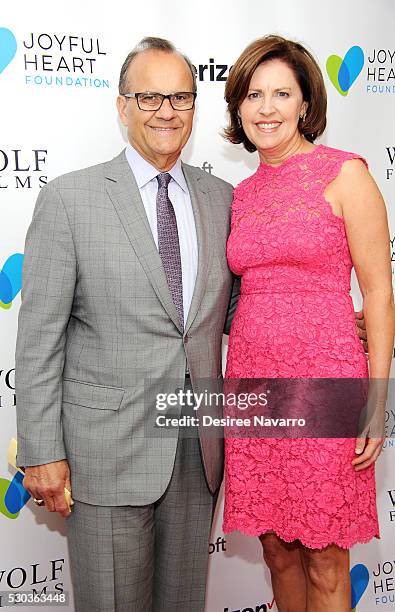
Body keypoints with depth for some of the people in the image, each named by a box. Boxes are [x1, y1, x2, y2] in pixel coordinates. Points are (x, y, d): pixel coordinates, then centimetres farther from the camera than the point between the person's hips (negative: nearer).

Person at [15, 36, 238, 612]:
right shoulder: (69, 198, -6)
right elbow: (38, 338, -7)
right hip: (107, 448, -4)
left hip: (198, 447, 4)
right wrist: (42, 454, -9)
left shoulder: (220, 198, 7)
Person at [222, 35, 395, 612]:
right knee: (277, 547, 16)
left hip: (324, 376, -5)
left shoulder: (344, 174, -4)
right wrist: (235, 381, 12)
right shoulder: (242, 193, 12)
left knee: (324, 560, 7)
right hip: (252, 376, 5)